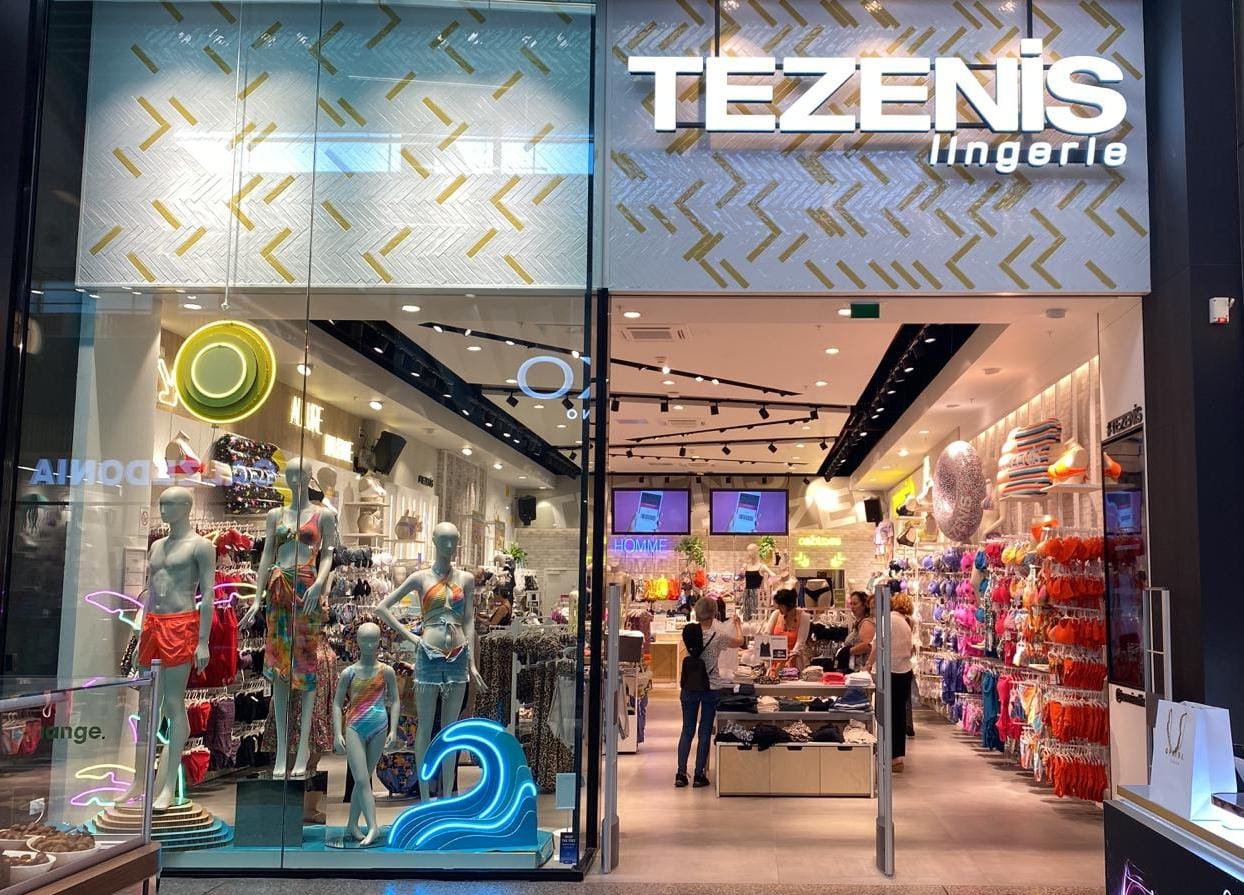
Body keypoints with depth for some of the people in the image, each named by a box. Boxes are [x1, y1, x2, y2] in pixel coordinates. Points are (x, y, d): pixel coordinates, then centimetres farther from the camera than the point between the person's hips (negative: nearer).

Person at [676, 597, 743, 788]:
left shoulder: (688, 632, -7)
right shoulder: (718, 636, -14)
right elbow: (739, 642, 6)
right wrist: (737, 624, 23)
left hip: (689, 687, 3)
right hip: (711, 688, -3)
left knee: (687, 730, 11)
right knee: (705, 732, 7)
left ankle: (681, 774, 9)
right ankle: (699, 774, 10)